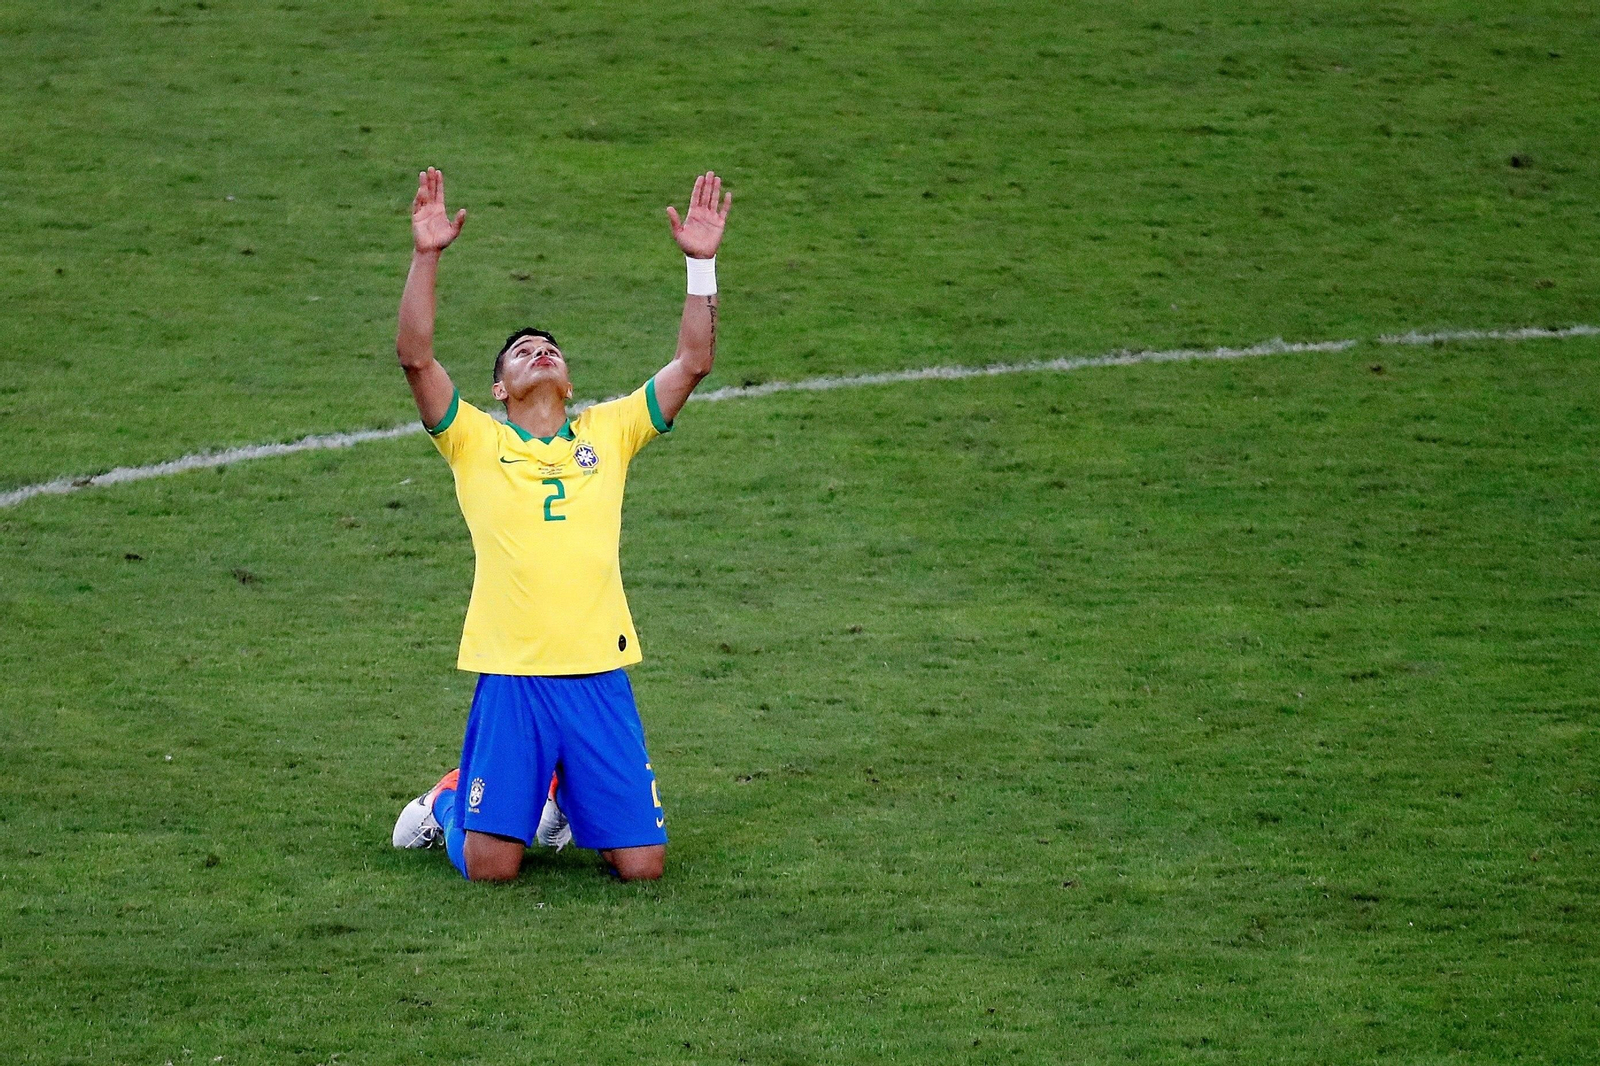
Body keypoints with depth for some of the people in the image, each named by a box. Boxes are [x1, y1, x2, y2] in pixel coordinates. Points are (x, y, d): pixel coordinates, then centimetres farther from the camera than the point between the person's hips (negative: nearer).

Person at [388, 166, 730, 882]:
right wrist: (427, 257, -14)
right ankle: (450, 803, 27)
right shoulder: (476, 441, 8)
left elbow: (693, 364, 7)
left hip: (600, 674, 2)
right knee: (490, 865, -8)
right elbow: (415, 358, -5)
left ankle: (565, 802, 31)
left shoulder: (608, 432, 14)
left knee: (641, 863, -1)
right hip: (509, 675, -2)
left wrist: (701, 264, -2)